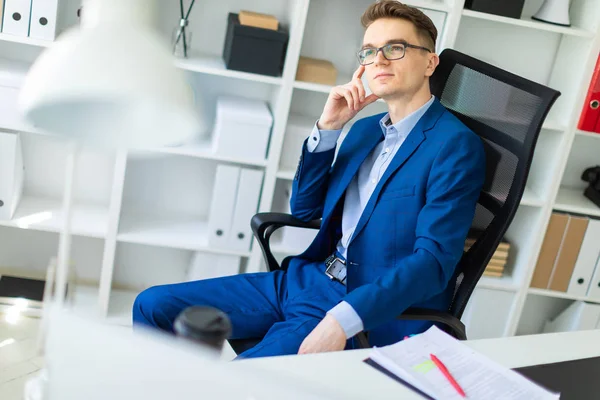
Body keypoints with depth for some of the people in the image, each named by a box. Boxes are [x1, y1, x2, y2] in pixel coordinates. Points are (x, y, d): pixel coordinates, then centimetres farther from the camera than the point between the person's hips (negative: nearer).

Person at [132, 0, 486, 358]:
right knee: (154, 305, 2)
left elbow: (433, 262, -20)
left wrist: (343, 319, -31)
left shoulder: (456, 146, -10)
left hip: (367, 313, -7)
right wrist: (327, 128, 0)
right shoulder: (365, 128, 14)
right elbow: (304, 209, 13)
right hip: (304, 279, 8)